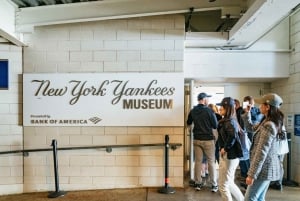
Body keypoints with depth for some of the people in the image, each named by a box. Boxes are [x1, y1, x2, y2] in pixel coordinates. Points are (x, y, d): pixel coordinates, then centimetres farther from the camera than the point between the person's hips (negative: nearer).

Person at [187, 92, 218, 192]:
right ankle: (214, 185, 12)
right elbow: (215, 125, -8)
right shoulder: (209, 110, -13)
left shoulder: (192, 111, -1)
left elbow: (188, 123, 15)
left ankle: (198, 183, 17)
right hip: (208, 139, -4)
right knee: (211, 162, 6)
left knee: (198, 161, 10)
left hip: (197, 139, 4)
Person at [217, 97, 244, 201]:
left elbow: (233, 135, -36)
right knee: (229, 183, 22)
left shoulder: (229, 122, -18)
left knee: (223, 185, 4)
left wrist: (225, 148, -25)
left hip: (229, 156, -10)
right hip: (228, 156, 10)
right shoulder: (226, 121, 9)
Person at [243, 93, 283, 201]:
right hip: (267, 167, 10)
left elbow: (261, 152, -24)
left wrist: (252, 174, -22)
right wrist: (247, 112, 13)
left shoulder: (268, 126, -22)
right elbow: (251, 127, 25)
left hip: (264, 168, -10)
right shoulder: (267, 122, 8)